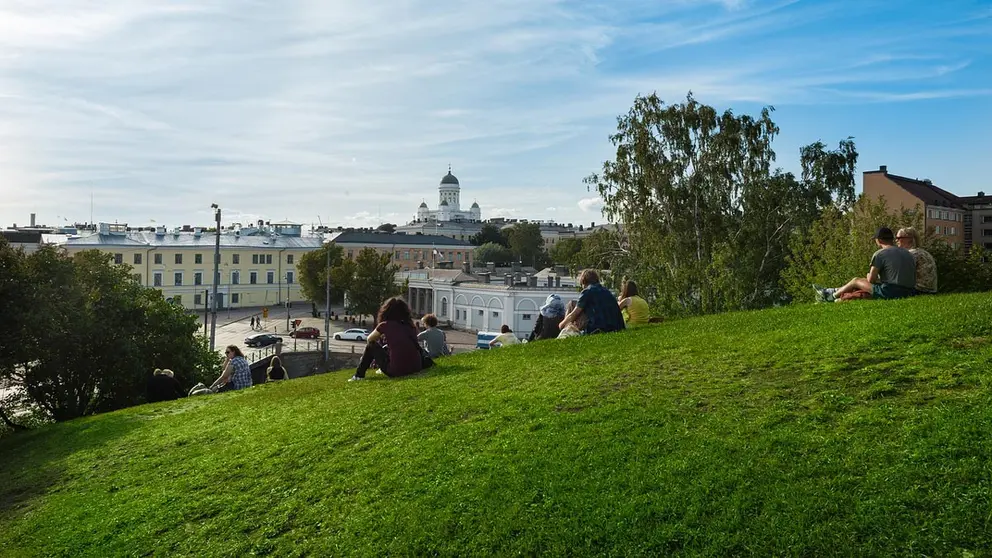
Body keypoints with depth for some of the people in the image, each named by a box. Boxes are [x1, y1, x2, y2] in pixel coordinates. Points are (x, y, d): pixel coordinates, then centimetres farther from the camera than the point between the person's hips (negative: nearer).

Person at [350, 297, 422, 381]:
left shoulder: (385, 325, -2)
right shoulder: (409, 325, 8)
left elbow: (370, 339, 17)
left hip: (396, 371, -5)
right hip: (415, 368, 5)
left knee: (371, 346, 18)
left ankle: (359, 375, 27)